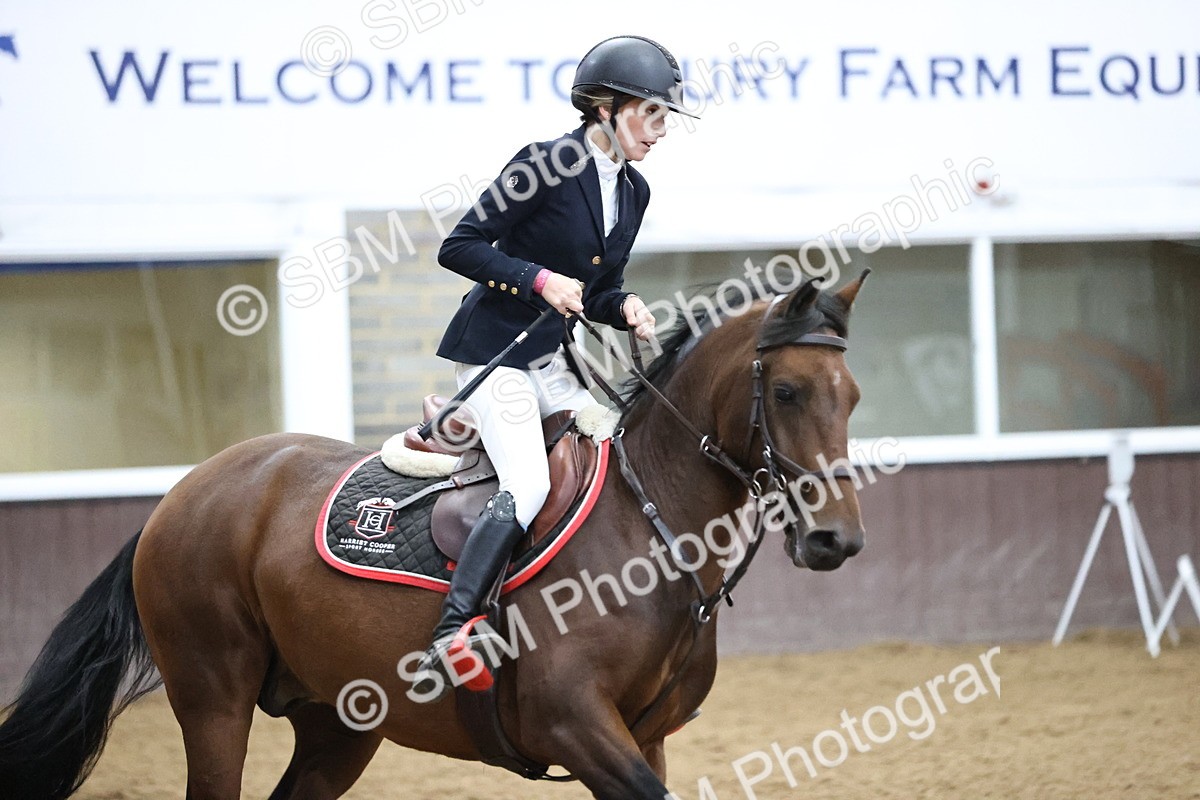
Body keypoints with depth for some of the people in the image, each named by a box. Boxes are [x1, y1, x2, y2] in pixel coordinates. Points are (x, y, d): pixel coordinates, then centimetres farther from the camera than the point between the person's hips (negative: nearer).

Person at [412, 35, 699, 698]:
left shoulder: (633, 191, 10)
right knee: (528, 488, -25)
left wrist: (626, 309, -4)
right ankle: (448, 639, -26)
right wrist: (540, 279, -21)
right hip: (494, 351, -8)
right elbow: (459, 247, -13)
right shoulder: (547, 165, -13)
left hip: (556, 361, 8)